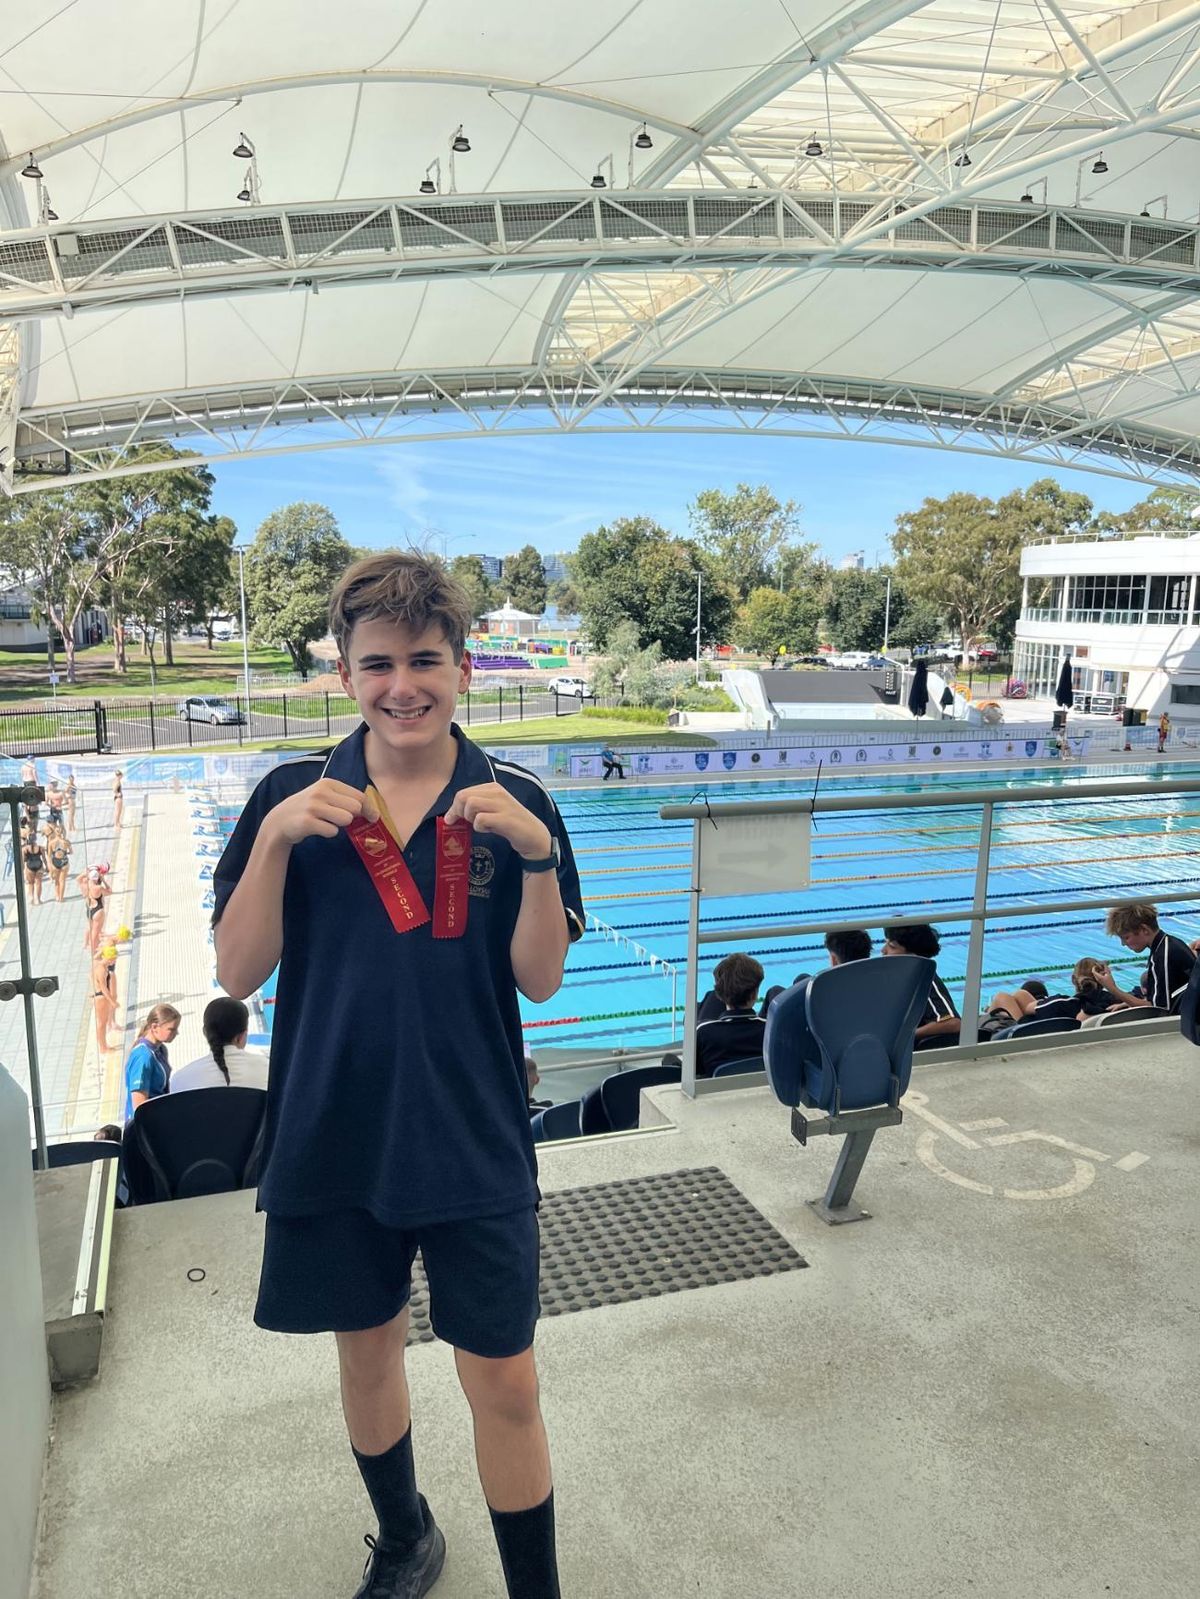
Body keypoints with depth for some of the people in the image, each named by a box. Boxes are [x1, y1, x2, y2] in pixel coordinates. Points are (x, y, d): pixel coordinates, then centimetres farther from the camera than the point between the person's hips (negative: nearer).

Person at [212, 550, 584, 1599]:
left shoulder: (513, 802, -6)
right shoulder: (293, 797, -3)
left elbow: (541, 979, -8)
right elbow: (238, 974, -6)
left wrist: (538, 853, -23)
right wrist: (274, 839, -19)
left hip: (475, 1146, -2)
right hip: (333, 1139, 2)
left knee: (504, 1383, 6)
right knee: (367, 1351, 21)